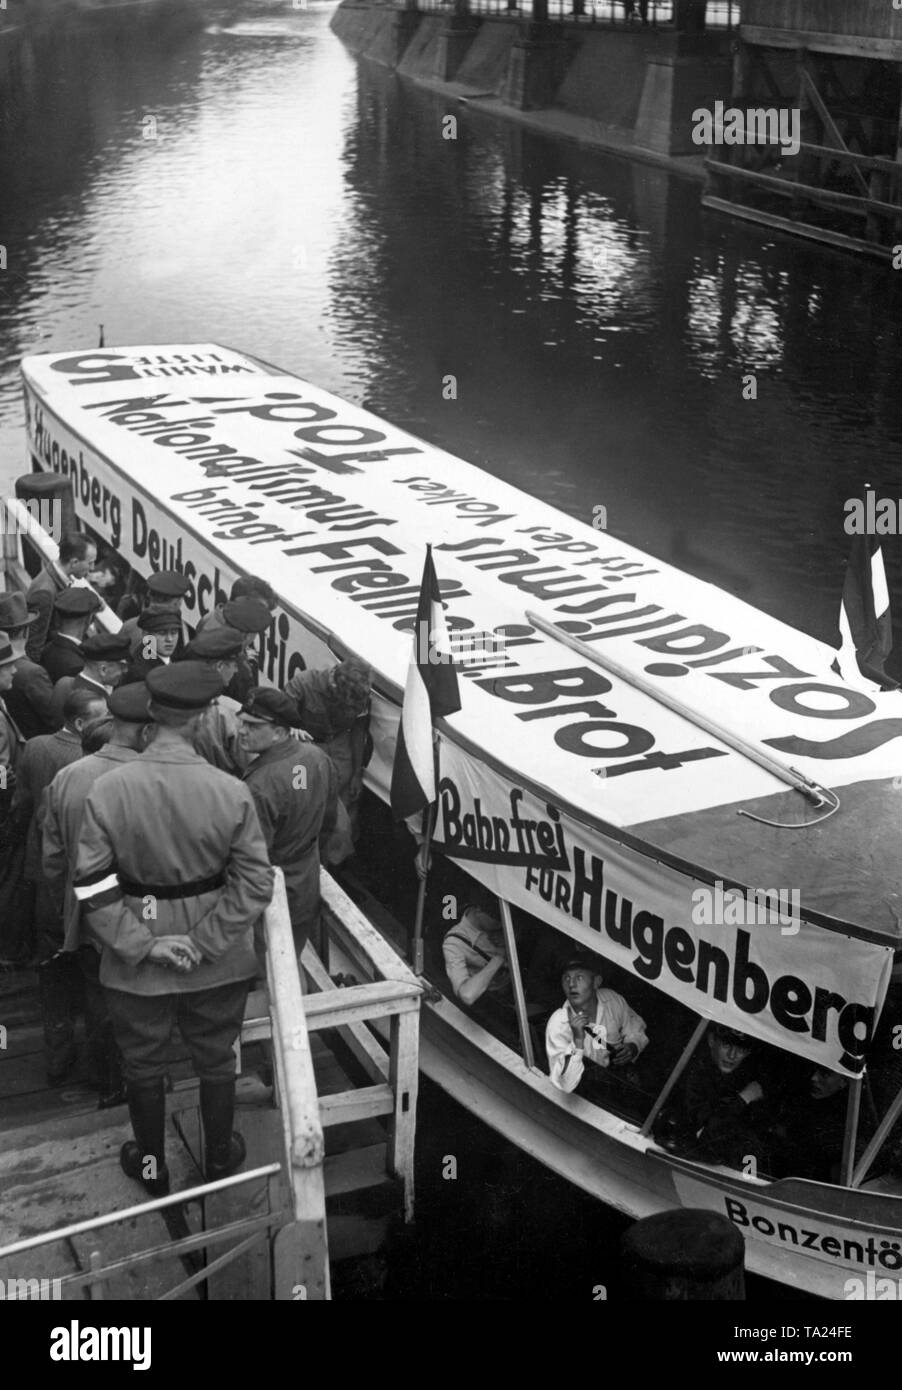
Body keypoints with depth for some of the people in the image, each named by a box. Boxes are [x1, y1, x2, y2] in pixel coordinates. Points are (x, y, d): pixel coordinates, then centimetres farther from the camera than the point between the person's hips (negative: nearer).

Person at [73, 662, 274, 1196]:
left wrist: (143, 944, -12)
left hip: (135, 966, 0)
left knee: (144, 1065, 22)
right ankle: (219, 1160, 41)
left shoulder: (107, 790, -17)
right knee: (217, 1060, 22)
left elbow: (92, 884, -16)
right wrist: (205, 943, -14)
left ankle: (151, 1166, 41)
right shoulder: (231, 792, -18)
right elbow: (255, 882, -17)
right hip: (217, 963, 0)